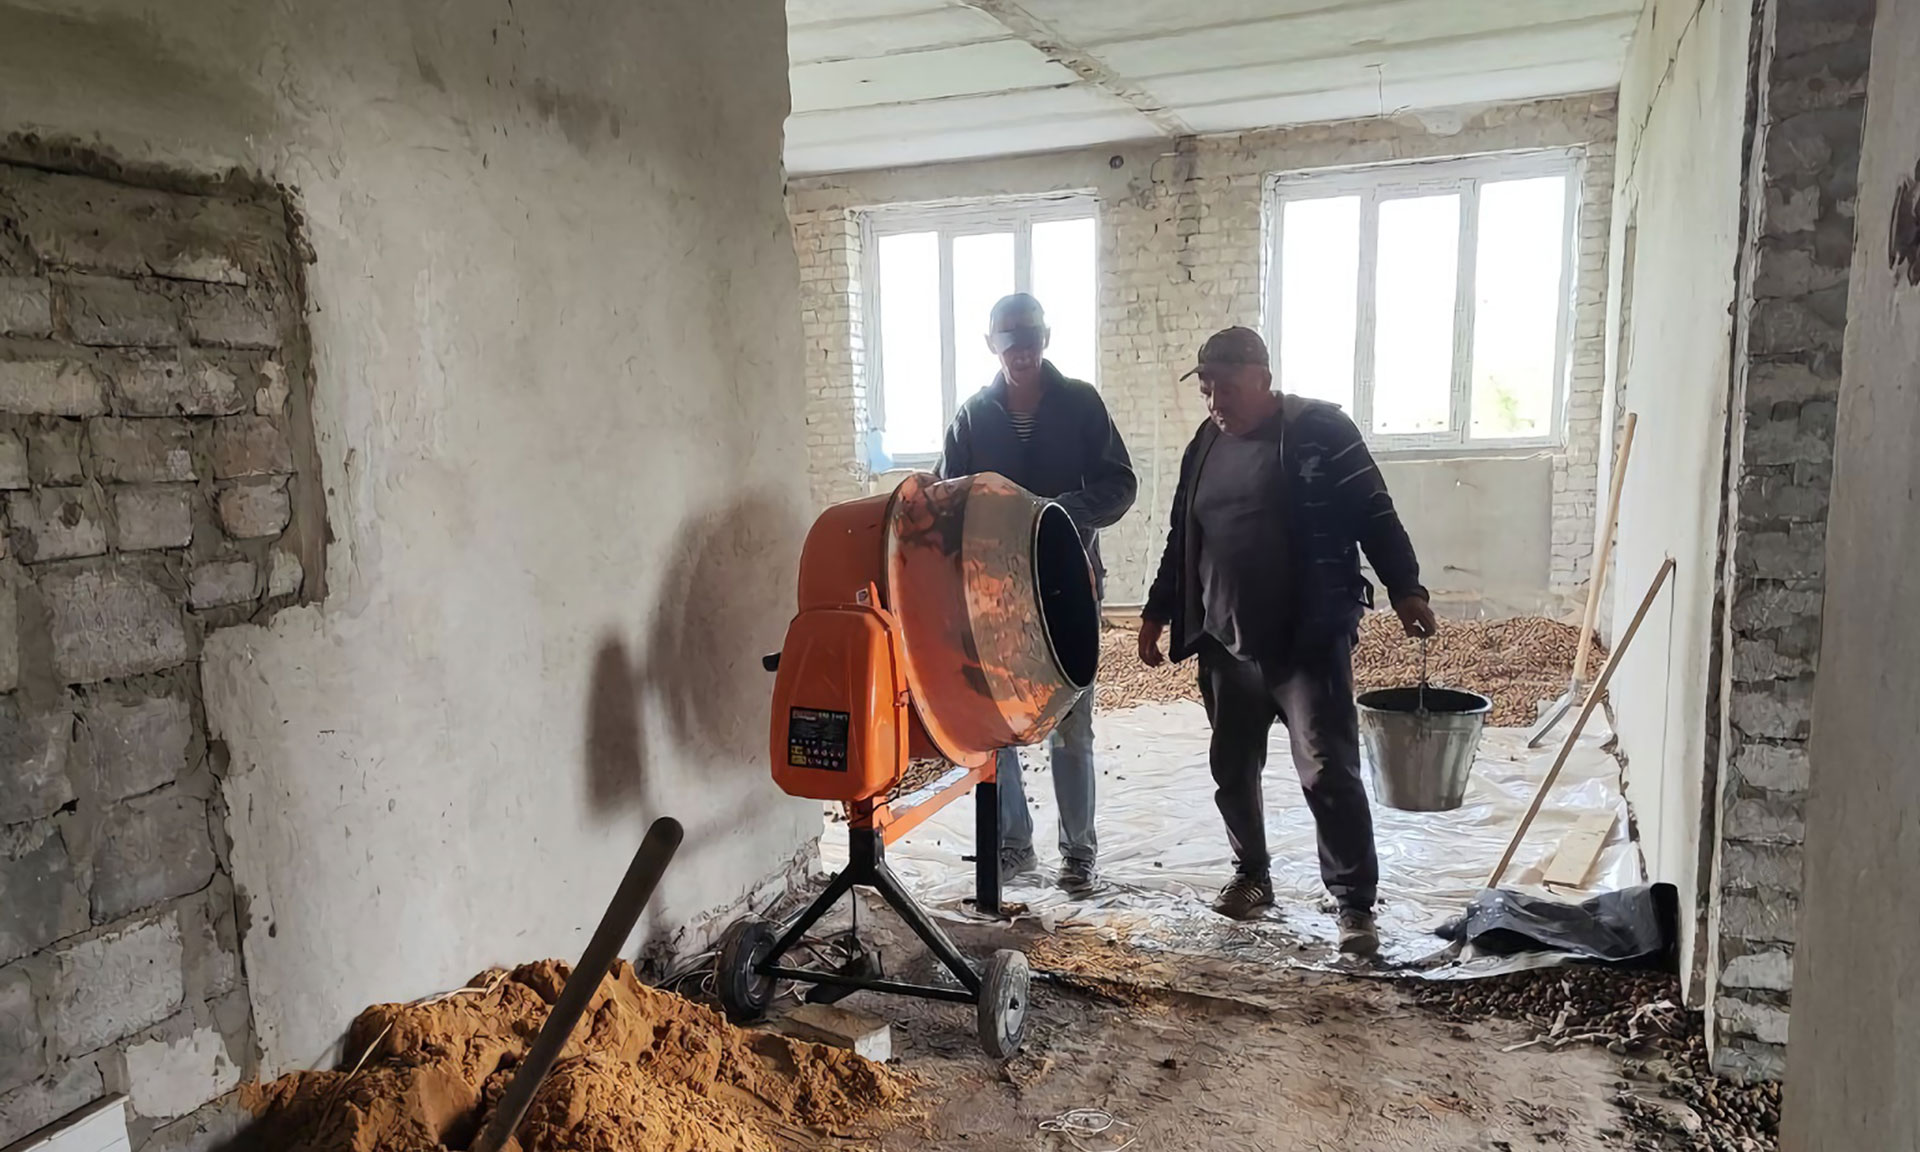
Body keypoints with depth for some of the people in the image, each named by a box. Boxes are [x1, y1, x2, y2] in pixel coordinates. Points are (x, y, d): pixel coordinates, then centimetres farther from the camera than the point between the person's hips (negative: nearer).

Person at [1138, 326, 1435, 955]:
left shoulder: (1320, 430, -7)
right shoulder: (1206, 444, 11)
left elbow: (1375, 515, -8)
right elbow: (1182, 539, 18)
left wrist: (1405, 589, -16)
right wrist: (1158, 612, 18)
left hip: (1309, 643, -6)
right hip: (1226, 645, 6)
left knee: (1329, 773, -5)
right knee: (1232, 767, 13)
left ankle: (1355, 905, 7)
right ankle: (1251, 875, 32)